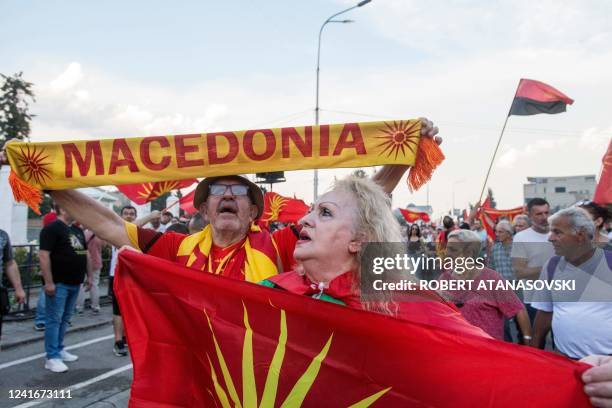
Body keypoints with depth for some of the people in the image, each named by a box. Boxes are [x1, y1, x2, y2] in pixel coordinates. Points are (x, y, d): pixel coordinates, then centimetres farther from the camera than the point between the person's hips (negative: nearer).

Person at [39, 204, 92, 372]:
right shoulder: (52, 228, -11)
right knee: (54, 319, -3)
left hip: (74, 283, 8)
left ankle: (59, 349, 26)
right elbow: (44, 255, -18)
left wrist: (89, 276, 16)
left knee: (64, 319, 15)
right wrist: (48, 282, -21)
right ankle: (52, 357, 0)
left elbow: (85, 254, 21)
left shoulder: (78, 230, 15)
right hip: (58, 283, -8)